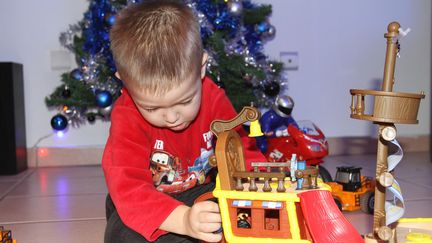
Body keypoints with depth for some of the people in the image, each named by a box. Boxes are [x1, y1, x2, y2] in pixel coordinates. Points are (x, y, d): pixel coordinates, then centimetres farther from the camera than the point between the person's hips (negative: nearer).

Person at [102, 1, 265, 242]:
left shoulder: (214, 99, -15)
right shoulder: (126, 117, -24)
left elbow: (241, 151, -7)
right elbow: (127, 186, -35)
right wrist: (183, 220, -52)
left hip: (203, 193, 2)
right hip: (149, 204, -1)